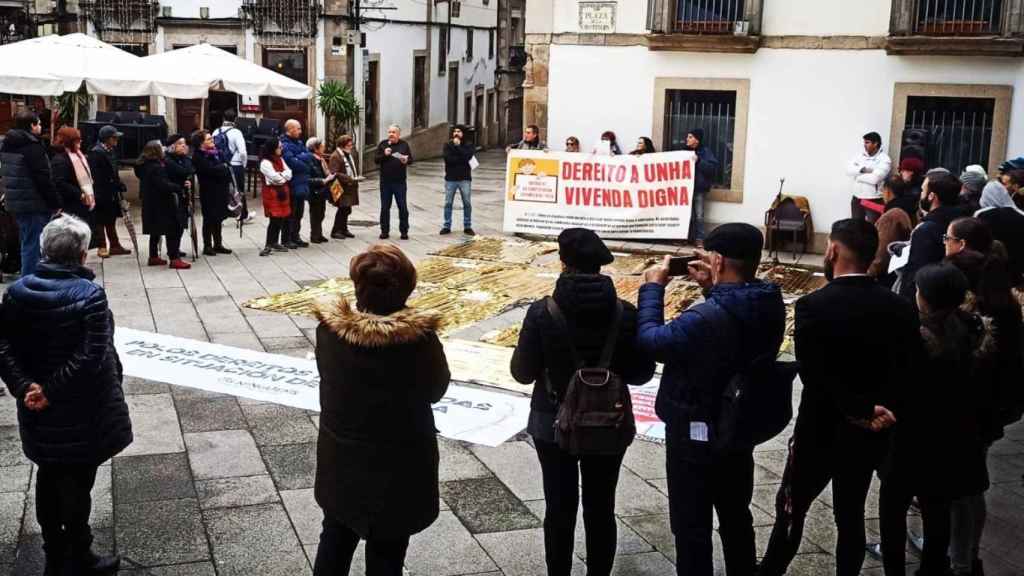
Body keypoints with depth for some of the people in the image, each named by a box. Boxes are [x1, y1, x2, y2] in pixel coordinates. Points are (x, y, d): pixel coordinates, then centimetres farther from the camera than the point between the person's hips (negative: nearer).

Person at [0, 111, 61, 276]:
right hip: (34, 205, -9)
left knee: (27, 244, 19)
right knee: (34, 246, -5)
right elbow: (43, 179, -20)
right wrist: (56, 204, -16)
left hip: (15, 202, 9)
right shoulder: (33, 147, -17)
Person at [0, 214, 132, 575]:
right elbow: (91, 357, -25)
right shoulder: (89, 295, -18)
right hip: (82, 412, -5)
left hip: (39, 411, 6)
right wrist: (52, 391, -19)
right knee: (77, 484, 6)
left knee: (49, 479, 18)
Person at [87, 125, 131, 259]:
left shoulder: (111, 151, 12)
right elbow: (95, 176, -19)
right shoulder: (96, 152, -15)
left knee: (111, 220, 14)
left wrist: (119, 185, 12)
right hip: (101, 193, -9)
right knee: (100, 221, 1)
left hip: (112, 193, 9)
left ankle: (115, 245, 21)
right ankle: (102, 247, 7)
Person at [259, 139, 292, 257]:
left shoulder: (280, 160, 14)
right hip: (272, 193, -7)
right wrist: (284, 175, 0)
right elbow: (276, 178, -18)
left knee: (282, 219, 6)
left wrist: (280, 175, -11)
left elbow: (289, 174, 5)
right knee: (275, 220, -10)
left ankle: (275, 243, 16)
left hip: (283, 192, 7)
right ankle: (268, 246, -6)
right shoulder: (265, 162, -11)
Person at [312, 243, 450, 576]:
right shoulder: (420, 337, -26)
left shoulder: (329, 328, -18)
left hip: (341, 462, 3)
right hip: (398, 468, -3)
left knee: (336, 540, 26)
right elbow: (436, 389, -8)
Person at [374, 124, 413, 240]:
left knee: (403, 207, 2)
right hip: (385, 182, 1)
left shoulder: (404, 145, 3)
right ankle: (385, 231, 16)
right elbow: (376, 159, 1)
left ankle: (404, 231, 11)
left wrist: (406, 161, -19)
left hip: (400, 182, -1)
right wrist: (384, 154, -17)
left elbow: (411, 159, 3)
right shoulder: (382, 145, 4)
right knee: (385, 207, 7)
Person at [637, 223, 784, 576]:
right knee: (736, 518, 24)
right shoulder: (770, 306, -7)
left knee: (692, 527, 8)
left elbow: (650, 339, -19)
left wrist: (653, 287, -8)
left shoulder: (706, 319, -32)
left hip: (696, 436, -8)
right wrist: (713, 290, 6)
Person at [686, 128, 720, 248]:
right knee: (688, 215, 4)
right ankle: (689, 237, 12)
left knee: (699, 215, -5)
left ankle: (699, 239, -1)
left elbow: (713, 168, -12)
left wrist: (699, 161, -18)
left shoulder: (705, 151, -1)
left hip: (700, 188, -4)